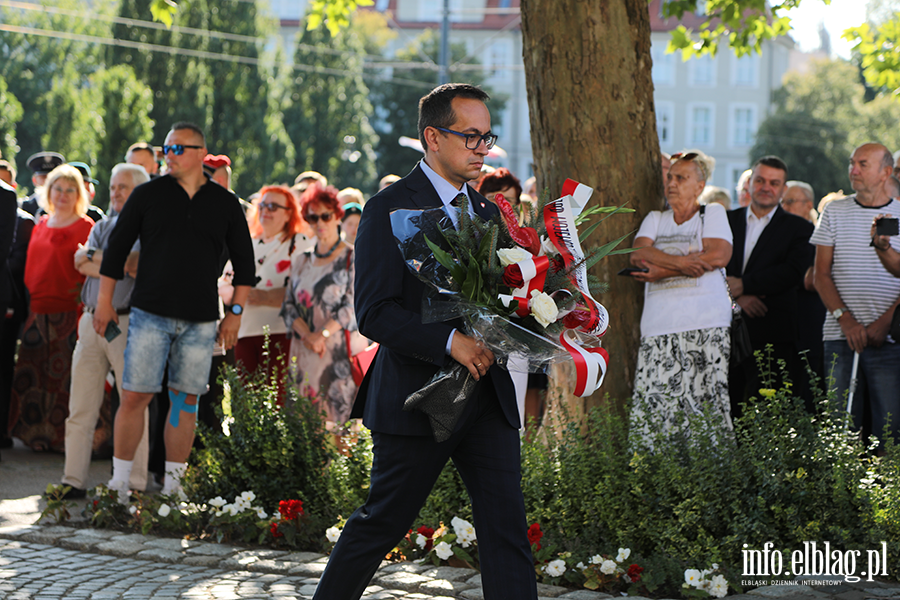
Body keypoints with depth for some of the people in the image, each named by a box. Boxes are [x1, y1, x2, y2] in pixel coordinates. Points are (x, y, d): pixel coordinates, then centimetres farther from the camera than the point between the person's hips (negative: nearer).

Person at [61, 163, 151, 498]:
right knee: (80, 407, 3)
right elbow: (81, 264, 5)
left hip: (128, 322, -5)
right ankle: (73, 481, 6)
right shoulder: (102, 227, 19)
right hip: (92, 319, 5)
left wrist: (94, 257, -2)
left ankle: (135, 483, 2)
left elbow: (136, 263, -13)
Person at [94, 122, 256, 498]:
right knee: (135, 396, -6)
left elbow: (244, 259, 12)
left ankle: (172, 488, 10)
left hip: (200, 321, 1)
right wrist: (104, 301, 4)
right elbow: (117, 246, 7)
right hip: (150, 315, -1)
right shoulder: (148, 194, 3)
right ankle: (119, 483, 3)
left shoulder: (224, 203, 7)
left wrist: (236, 312, 7)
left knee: (185, 400, 3)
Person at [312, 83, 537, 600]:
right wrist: (450, 342, -25)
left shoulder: (487, 210, 14)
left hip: (487, 397, 6)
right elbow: (374, 313, -16)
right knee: (383, 522, 7)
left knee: (507, 527, -1)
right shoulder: (389, 210, -8)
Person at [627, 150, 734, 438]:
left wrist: (662, 271, -7)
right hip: (659, 325, 3)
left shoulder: (713, 214, 10)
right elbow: (638, 253, 3)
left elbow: (719, 256, -7)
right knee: (654, 403, -8)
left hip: (706, 324, -3)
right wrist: (681, 263, -14)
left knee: (705, 401, -10)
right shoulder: (655, 219, 21)